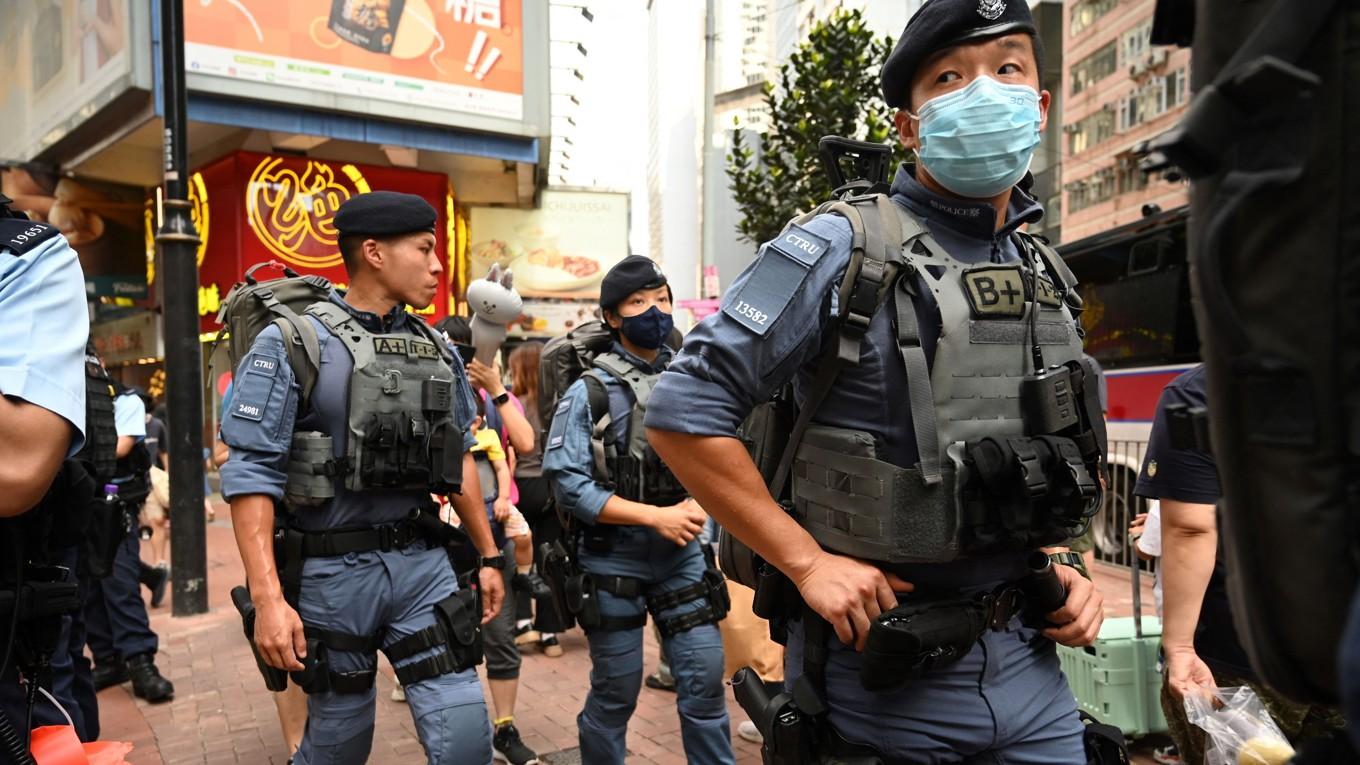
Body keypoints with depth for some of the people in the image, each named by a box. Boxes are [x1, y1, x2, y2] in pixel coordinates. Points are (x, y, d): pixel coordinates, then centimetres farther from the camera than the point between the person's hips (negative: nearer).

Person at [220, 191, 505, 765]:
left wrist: (488, 554, 15)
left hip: (421, 562, 4)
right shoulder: (292, 344, -9)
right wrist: (268, 598, -20)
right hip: (332, 571, -4)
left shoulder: (437, 350, 7)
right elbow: (251, 474, -13)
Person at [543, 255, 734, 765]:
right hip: (615, 562, -3)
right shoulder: (590, 392, -8)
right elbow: (568, 483, -14)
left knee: (705, 682, 6)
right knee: (615, 694, 10)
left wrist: (698, 504, -10)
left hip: (683, 557, 4)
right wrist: (655, 516, -17)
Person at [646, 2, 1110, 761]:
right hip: (882, 672, -5)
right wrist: (808, 562, -17)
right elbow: (684, 411, -16)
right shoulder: (842, 250, -12)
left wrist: (1062, 562, 4)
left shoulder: (1046, 279, 8)